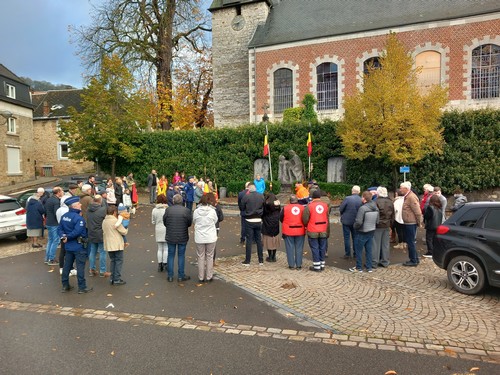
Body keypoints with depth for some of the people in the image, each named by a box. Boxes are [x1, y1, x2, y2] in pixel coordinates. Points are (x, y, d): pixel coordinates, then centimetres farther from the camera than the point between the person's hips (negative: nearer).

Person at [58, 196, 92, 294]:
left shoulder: (64, 216, 5)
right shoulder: (79, 218, -21)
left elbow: (59, 229, 6)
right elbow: (77, 232, -27)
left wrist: (63, 236, -8)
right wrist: (67, 238, -13)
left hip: (68, 246, 8)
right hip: (79, 246, -8)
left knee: (67, 266, 16)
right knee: (80, 267, 0)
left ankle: (65, 286, 26)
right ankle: (82, 288, 7)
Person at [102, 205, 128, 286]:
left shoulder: (104, 221, 7)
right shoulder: (115, 221, -16)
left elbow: (104, 233, 13)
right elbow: (124, 232, -10)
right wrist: (126, 229, 9)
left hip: (108, 245, 7)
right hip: (117, 245, -7)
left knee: (112, 261, 16)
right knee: (119, 261, 1)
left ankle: (112, 278, 18)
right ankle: (117, 279, 1)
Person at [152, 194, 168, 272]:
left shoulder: (154, 210, -1)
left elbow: (153, 222, 4)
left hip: (158, 230, 3)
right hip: (166, 230, -3)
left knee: (159, 248, 12)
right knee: (166, 248, 5)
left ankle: (160, 265, 15)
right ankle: (165, 264, 7)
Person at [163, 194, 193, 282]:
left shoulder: (168, 210, -7)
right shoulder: (187, 210, -10)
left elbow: (164, 222, 0)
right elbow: (189, 223, -3)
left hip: (170, 237, 1)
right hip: (182, 237, -1)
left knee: (171, 255, 12)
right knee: (181, 256, 9)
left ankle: (170, 276, 18)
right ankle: (181, 276, 16)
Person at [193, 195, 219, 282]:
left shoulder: (196, 211, -8)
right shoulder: (212, 211, -10)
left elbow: (194, 222, 6)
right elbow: (215, 221, 4)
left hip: (199, 238, 1)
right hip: (211, 237, 0)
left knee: (201, 257, 11)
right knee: (210, 257, 12)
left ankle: (201, 277, 18)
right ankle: (209, 277, 18)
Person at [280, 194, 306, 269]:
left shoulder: (285, 208, -6)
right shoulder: (302, 208, -2)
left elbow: (281, 219, 5)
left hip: (288, 231, -1)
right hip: (300, 231, 1)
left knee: (290, 248, 6)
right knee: (299, 248, 9)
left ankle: (291, 265, 9)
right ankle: (298, 265, 12)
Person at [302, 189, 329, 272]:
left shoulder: (309, 206, -12)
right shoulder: (325, 205, 2)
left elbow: (305, 220, -11)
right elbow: (328, 219, 9)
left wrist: (306, 226, 10)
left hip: (313, 232, -4)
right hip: (323, 231, 4)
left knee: (315, 249, 4)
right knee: (322, 248, 14)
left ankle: (317, 266, 9)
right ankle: (322, 264, 23)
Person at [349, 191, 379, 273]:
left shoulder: (362, 208, -24)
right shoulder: (376, 208, 0)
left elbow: (358, 222, -25)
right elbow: (377, 221, 4)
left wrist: (355, 227, -6)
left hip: (362, 233, -7)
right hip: (371, 232, 7)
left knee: (358, 250, 8)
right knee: (369, 250, 15)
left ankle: (359, 268, 16)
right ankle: (369, 267, 21)